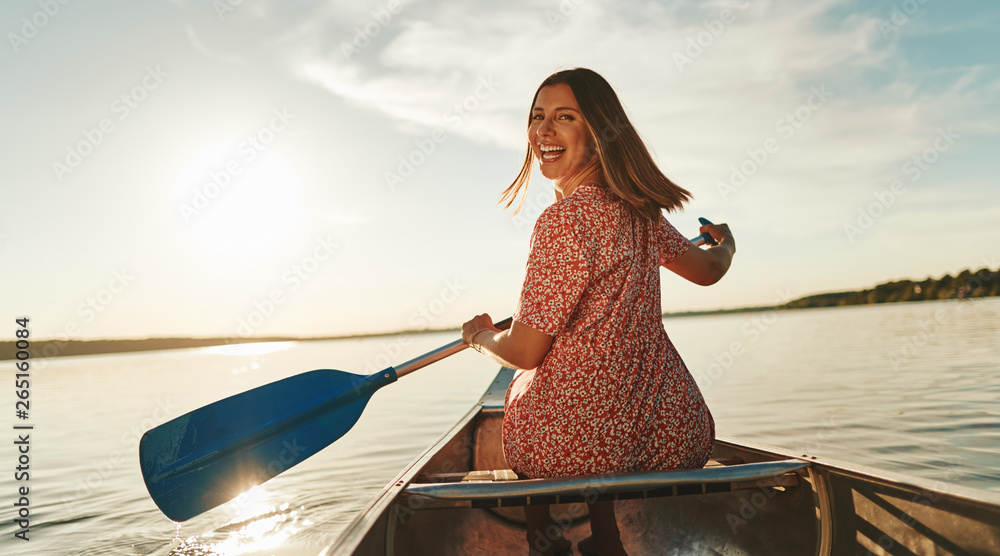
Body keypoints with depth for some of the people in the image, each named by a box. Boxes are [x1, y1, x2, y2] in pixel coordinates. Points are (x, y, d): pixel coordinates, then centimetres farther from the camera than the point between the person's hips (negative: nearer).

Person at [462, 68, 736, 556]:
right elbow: (708, 270, 20)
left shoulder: (563, 220, -21)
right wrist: (725, 244, 44)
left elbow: (524, 353, -16)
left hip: (579, 444, -6)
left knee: (519, 388, 28)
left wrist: (480, 335, 6)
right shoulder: (639, 213, 2)